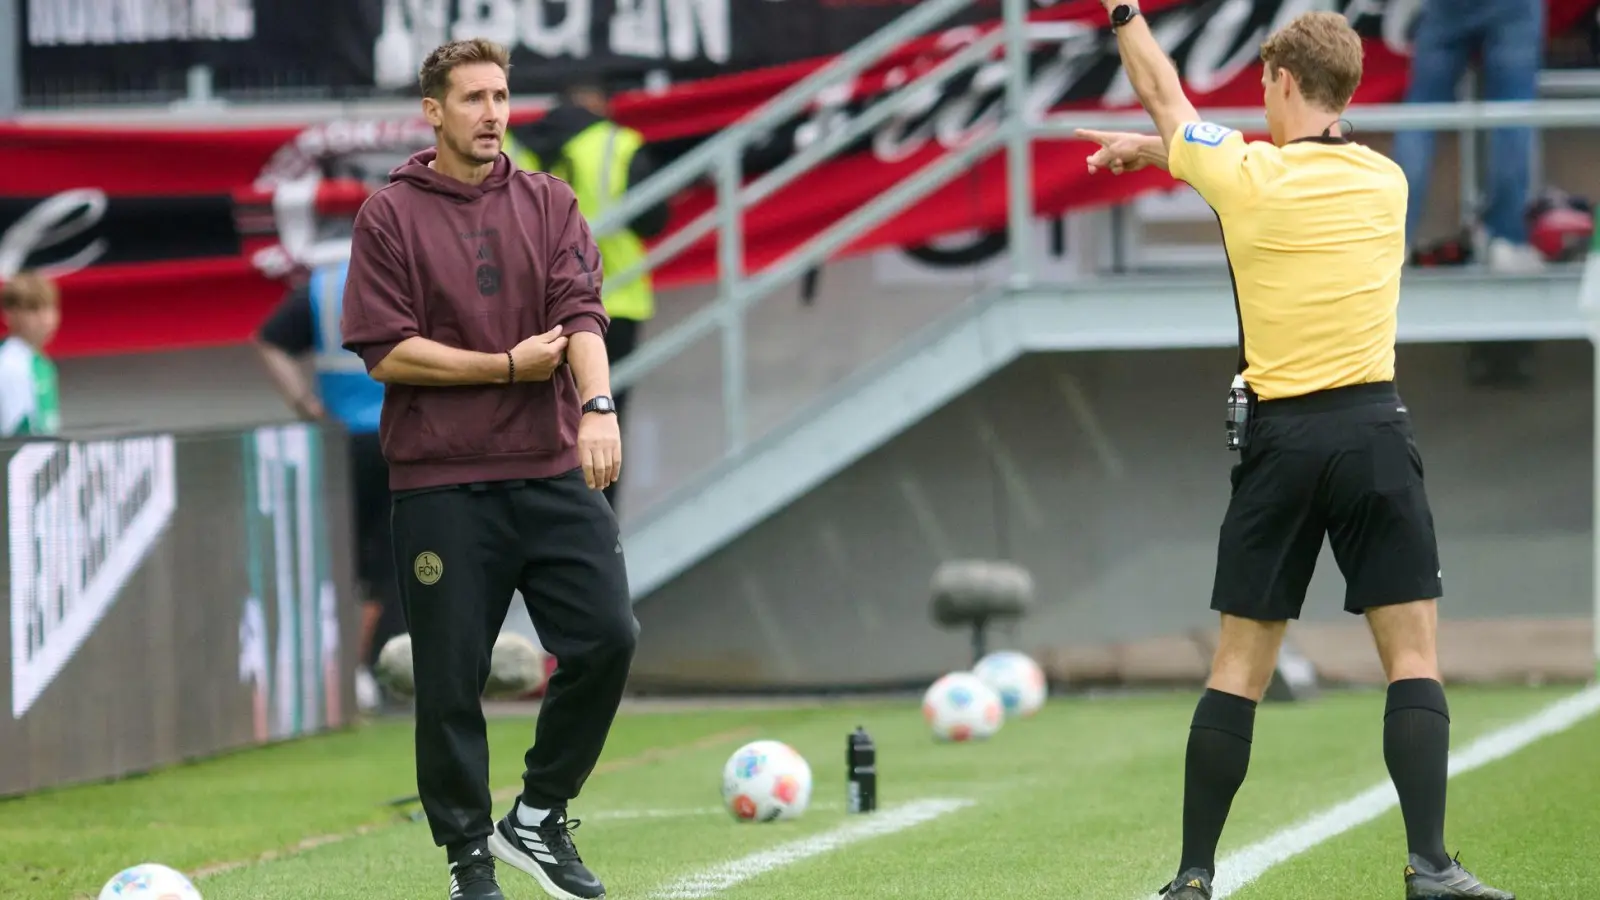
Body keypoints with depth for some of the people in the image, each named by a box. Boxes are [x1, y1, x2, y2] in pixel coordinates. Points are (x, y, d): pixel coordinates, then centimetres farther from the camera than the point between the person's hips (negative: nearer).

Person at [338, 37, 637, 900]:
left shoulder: (549, 204, 10)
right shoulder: (389, 215, 1)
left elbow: (581, 313, -4)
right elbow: (386, 352, -5)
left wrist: (597, 405, -21)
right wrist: (508, 367, -8)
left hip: (553, 473, 3)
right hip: (441, 485, -3)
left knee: (606, 636, -9)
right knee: (452, 679, 0)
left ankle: (537, 818, 9)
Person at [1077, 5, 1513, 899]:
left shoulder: (1246, 176, -3)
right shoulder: (1385, 180, 6)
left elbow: (1168, 98, 15)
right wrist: (1155, 148, 32)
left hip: (1280, 438, 0)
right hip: (1373, 426, 0)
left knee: (1241, 659, 6)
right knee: (1413, 650, -1)